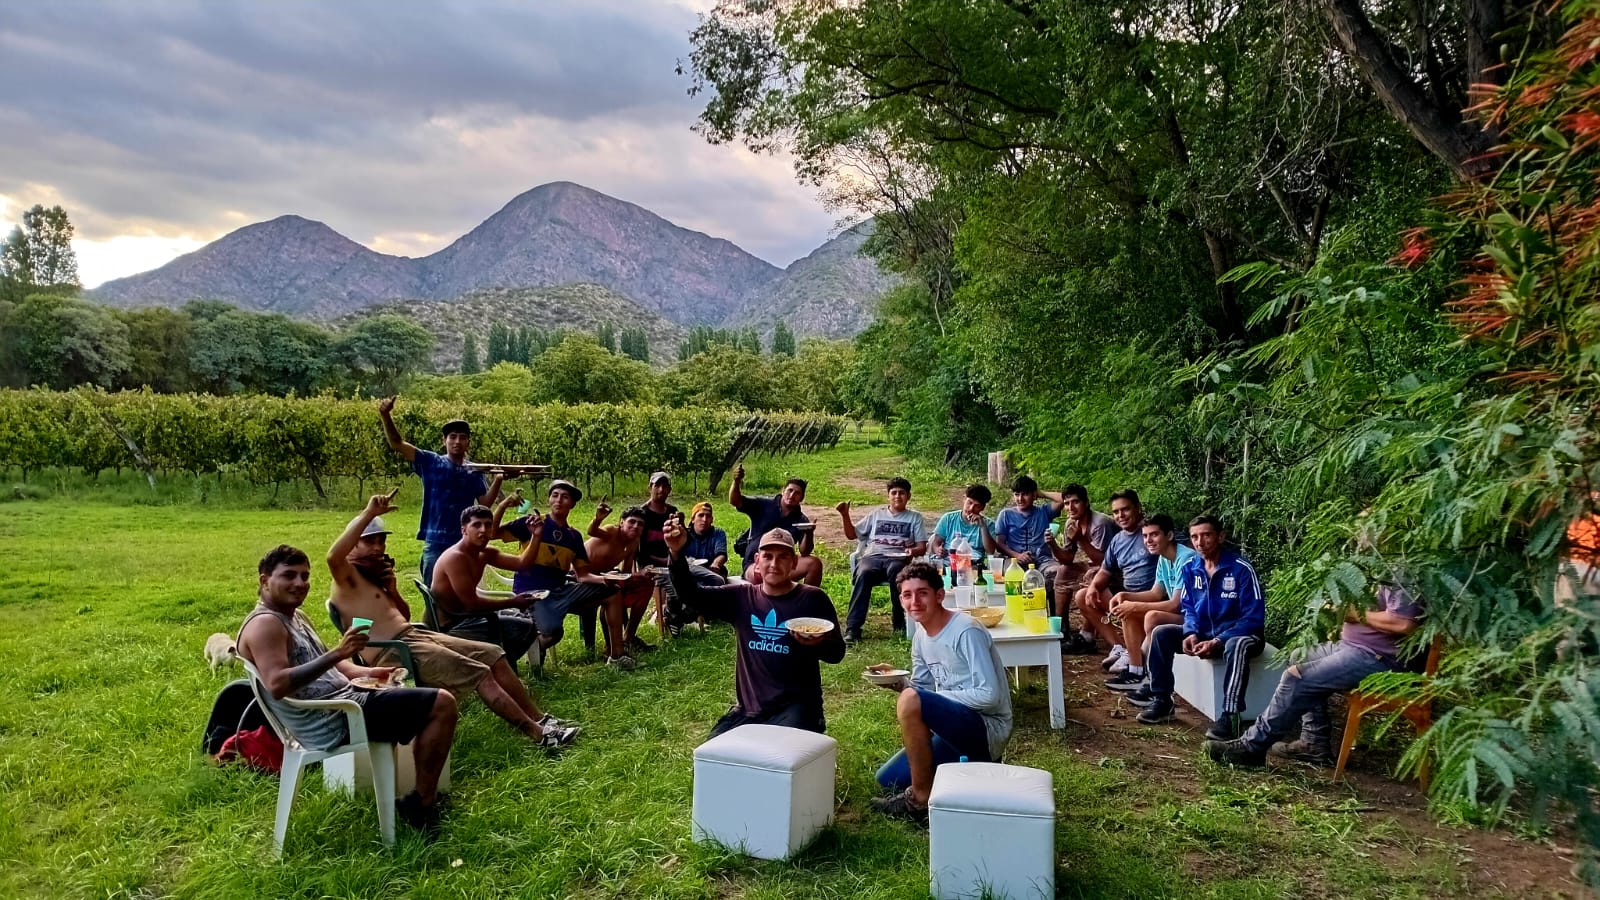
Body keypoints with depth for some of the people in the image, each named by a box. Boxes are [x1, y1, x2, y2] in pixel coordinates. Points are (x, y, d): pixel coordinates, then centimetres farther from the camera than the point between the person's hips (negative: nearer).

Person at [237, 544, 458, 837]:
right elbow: (277, 685, -30)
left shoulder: (295, 616, 17)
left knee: (429, 705, 23)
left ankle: (426, 794, 20)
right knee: (442, 705, -16)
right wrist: (337, 653, -35)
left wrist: (365, 672, 8)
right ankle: (422, 805, -8)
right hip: (332, 723, -11)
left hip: (343, 699, 11)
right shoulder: (264, 624, -15)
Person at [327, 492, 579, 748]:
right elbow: (333, 556, -31)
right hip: (393, 653, -10)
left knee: (493, 655, 2)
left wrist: (391, 589, 6)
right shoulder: (348, 576, -5)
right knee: (479, 673, -18)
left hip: (416, 635, 10)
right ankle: (538, 733, -15)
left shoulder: (373, 575, 21)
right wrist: (368, 513, -31)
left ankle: (539, 718, 4)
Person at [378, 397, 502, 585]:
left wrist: (497, 480, -17)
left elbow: (484, 504, -3)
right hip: (435, 543, -2)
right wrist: (386, 416, -21)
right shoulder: (431, 462, 0)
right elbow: (397, 444, -6)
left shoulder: (474, 472, 5)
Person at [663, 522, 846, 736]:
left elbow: (837, 652, -1)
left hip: (795, 710, -4)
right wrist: (677, 554, -22)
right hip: (747, 709, 4)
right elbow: (692, 594, -5)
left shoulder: (813, 599, -3)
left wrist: (819, 643, -26)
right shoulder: (742, 597, 6)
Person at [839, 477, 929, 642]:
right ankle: (852, 627, -40)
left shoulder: (915, 517, 21)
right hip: (872, 556, 1)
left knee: (896, 571, -40)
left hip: (898, 558, -1)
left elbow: (922, 546, 12)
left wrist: (913, 551, -12)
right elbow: (851, 535, 24)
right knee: (863, 573, -36)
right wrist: (845, 515, 8)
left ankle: (899, 621, -24)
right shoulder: (877, 514, 25)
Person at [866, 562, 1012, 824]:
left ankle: (921, 799, -14)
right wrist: (896, 681, -10)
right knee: (888, 779, 9)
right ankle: (975, 767, 16)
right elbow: (921, 688, 11)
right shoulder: (921, 638, 7)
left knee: (911, 700, -30)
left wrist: (936, 697, -17)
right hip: (956, 727, 9)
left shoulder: (967, 632, -20)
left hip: (988, 728, -9)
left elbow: (989, 695, -24)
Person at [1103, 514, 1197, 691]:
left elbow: (1176, 604, -27)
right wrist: (1125, 595, -3)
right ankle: (1135, 672, 5)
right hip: (1178, 612, 10)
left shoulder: (1185, 559, -23)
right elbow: (1156, 594, 13)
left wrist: (1135, 606, -23)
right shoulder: (1163, 559, 5)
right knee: (1129, 613, 4)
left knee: (1152, 617, -31)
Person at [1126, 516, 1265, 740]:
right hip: (1205, 635, 6)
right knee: (1161, 633, -10)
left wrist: (1218, 641, -27)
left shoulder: (1241, 568, -19)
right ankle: (1161, 699, -4)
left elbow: (1254, 618, -20)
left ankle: (1229, 716, -40)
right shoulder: (1190, 568, -1)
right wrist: (1191, 633, -14)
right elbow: (1189, 608, 9)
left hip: (1238, 636, -6)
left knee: (1236, 646, -40)